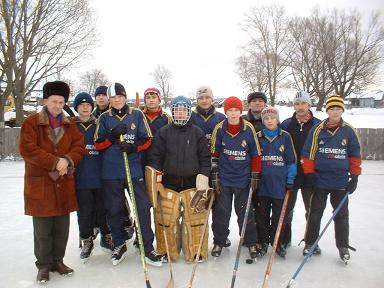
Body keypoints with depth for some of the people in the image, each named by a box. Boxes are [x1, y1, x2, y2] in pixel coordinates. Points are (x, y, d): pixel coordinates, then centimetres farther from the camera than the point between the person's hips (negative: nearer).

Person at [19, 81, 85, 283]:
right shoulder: (32, 122, -2)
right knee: (43, 229, 5)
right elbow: (27, 148, -13)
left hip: (64, 183, 4)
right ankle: (44, 265, 22)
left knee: (62, 227, 11)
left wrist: (67, 160, -15)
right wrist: (55, 162, -19)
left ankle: (58, 260, 28)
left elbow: (79, 146, 5)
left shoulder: (69, 125, 11)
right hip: (39, 183, -4)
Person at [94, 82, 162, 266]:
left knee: (143, 208, -3)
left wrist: (133, 147, -16)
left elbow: (147, 140, 2)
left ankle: (148, 248, 9)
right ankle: (119, 245, 28)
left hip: (134, 170, -1)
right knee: (114, 210, 9)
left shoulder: (137, 115, 5)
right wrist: (113, 135, -14)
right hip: (111, 172, 2)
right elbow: (98, 144, 3)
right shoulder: (104, 118, 8)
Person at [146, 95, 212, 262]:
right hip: (168, 183, 0)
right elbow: (155, 156, 3)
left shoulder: (198, 133, 4)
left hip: (193, 183, 0)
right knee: (166, 218, 3)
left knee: (195, 218, 2)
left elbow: (205, 158, 5)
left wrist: (204, 176, -5)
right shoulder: (163, 132, 3)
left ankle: (196, 252, 22)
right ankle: (166, 252, 23)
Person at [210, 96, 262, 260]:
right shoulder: (219, 129, -4)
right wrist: (214, 176, -1)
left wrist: (255, 176, 1)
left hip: (244, 179, 0)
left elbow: (256, 154, 1)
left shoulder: (249, 129, -5)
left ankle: (251, 242, 28)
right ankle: (219, 242, 27)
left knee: (246, 212, 11)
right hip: (223, 179, 0)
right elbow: (214, 154, 1)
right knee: (221, 212, 9)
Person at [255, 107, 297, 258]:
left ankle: (276, 241, 26)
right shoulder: (258, 137, 3)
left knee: (279, 214, 9)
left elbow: (291, 160, 2)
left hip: (280, 183, -1)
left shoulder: (285, 137, 0)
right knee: (262, 214, 9)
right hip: (262, 183, 1)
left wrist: (290, 180, -2)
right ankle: (263, 241, 24)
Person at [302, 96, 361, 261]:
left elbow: (355, 155, 5)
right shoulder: (317, 129, -3)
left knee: (341, 214, 12)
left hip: (341, 181, 1)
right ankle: (310, 243, 22)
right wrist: (309, 173, -4)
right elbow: (308, 153, -1)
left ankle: (343, 246, 26)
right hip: (320, 180, -1)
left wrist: (354, 176, 1)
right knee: (315, 213, 9)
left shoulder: (348, 131, 1)